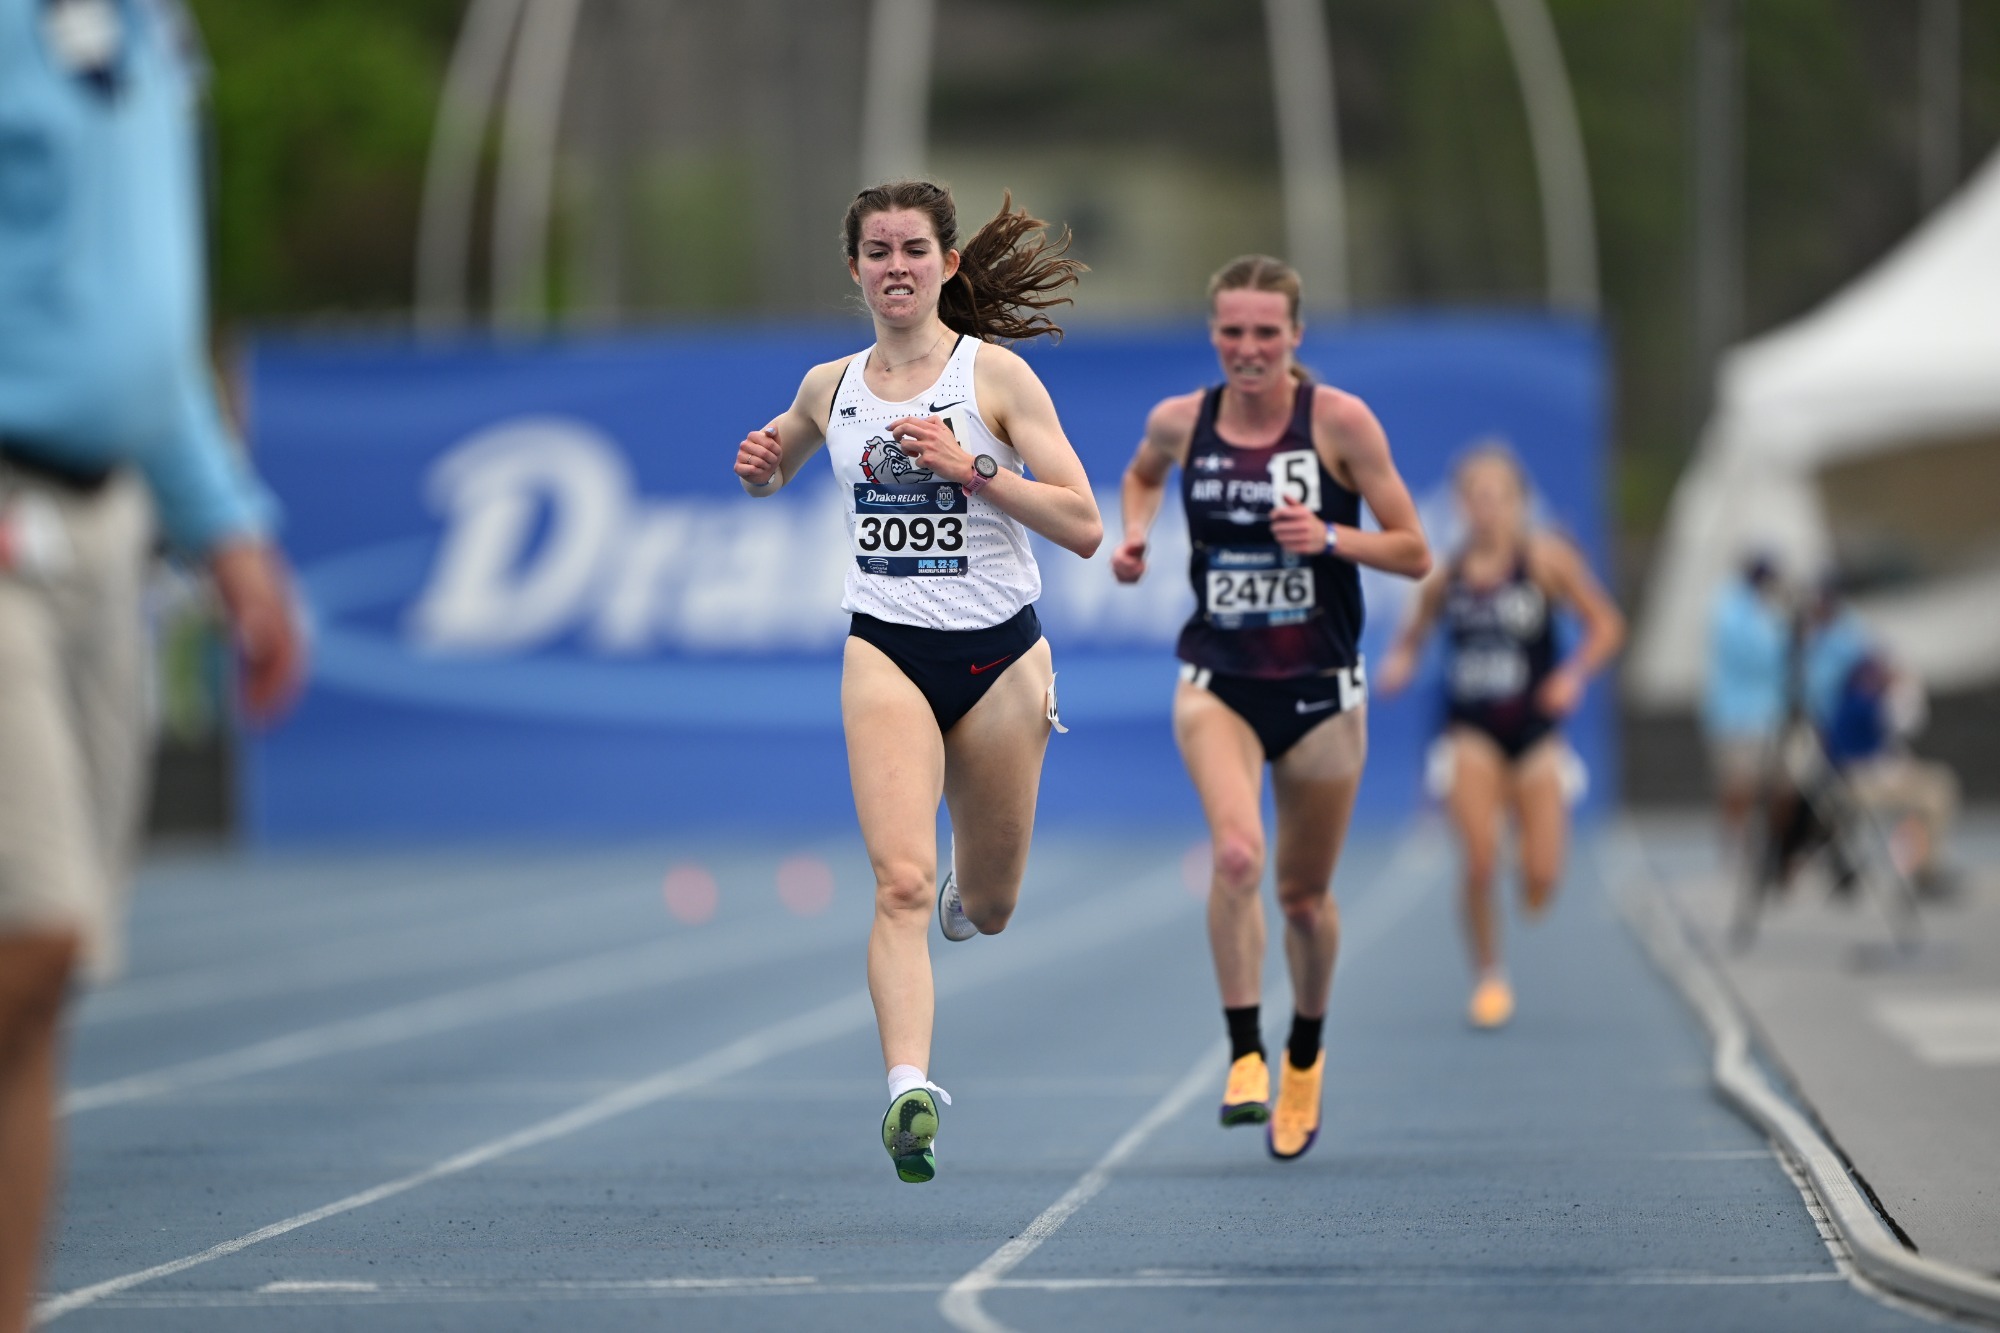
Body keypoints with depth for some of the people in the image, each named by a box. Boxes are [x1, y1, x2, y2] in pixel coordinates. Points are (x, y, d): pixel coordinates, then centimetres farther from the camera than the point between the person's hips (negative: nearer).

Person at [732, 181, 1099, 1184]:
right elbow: (772, 476, 27)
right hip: (887, 652, 1)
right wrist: (761, 468, 3)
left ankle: (958, 899, 49)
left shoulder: (996, 375, -5)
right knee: (901, 882, -21)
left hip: (997, 653, -1)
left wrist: (970, 468, -20)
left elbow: (1083, 526, -9)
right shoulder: (829, 388, 6)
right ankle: (909, 1086, -29)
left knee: (986, 909, 13)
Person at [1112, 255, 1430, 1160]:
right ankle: (1243, 1053, -17)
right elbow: (1142, 474, 23)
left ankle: (1304, 1059, 38)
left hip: (1321, 689, 0)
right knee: (1236, 854, -26)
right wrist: (1135, 535, 3)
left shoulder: (1340, 421, -10)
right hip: (1217, 682, 0)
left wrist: (1330, 537, -22)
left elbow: (1414, 554, -6)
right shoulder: (1180, 422, -2)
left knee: (1304, 896, 11)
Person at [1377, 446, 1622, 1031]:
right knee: (1479, 862, -17)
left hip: (1535, 730, 0)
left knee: (1542, 882, -6)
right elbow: (1413, 634, 15)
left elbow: (1606, 625, 0)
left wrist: (1575, 674, -16)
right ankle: (1488, 976, 4)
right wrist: (1399, 663, -7)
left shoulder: (1546, 558, -4)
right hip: (1470, 733, 0)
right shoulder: (1444, 575, 1)